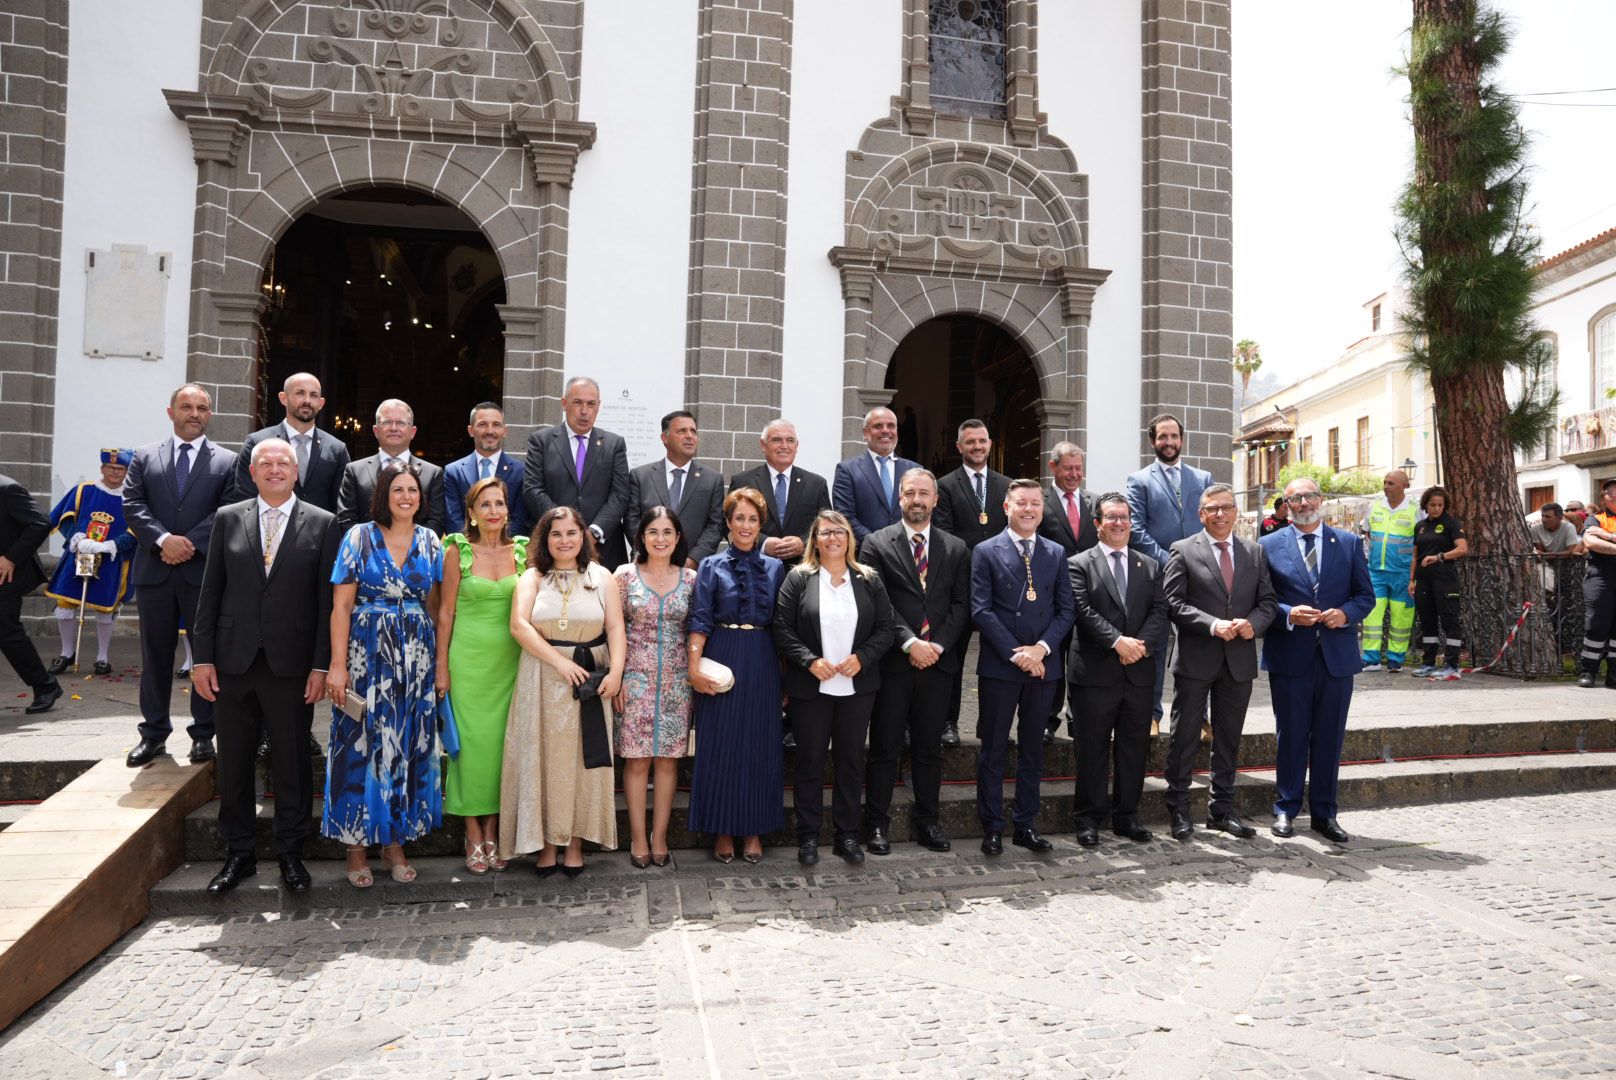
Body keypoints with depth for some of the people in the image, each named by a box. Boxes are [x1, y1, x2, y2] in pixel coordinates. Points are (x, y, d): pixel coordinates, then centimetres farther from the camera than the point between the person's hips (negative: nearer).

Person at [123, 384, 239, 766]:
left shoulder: (227, 461, 5)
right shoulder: (145, 457, 11)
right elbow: (133, 506, 1)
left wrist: (191, 544, -15)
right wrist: (163, 540, -14)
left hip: (204, 571, -2)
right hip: (155, 571, 2)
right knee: (155, 655, 9)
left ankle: (203, 733, 13)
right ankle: (154, 732, 20)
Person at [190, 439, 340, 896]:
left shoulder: (322, 524, 0)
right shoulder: (228, 519, 7)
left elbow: (328, 599, -3)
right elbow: (210, 592, 6)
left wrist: (321, 665, -7)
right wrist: (202, 657, 1)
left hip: (291, 665, -2)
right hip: (233, 662, 2)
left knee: (292, 763, 7)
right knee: (234, 763, 11)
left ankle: (290, 853, 22)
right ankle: (238, 854, 25)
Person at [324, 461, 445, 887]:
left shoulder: (430, 542, 7)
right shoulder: (360, 537, -2)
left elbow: (434, 607, 10)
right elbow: (341, 605, -5)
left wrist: (440, 663, 4)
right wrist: (338, 664, -11)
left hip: (416, 660, 3)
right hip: (367, 657, -3)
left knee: (407, 748, 7)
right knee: (361, 746, 1)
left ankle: (395, 843, 19)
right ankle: (356, 847, 14)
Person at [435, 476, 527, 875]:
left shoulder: (522, 551, 4)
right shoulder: (458, 551, -3)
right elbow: (446, 613, -1)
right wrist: (442, 667, -3)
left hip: (510, 660, 2)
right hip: (469, 659, -2)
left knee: (502, 741, 6)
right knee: (473, 740, 0)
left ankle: (492, 831, 17)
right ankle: (474, 835, 12)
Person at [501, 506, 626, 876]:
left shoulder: (601, 576, 6)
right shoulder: (533, 577, 3)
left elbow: (615, 627, -2)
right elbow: (519, 626, -9)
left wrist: (615, 672, -17)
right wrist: (561, 662, -18)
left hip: (590, 679, 0)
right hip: (542, 679, 0)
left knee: (582, 758, 4)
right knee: (544, 758, 3)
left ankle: (575, 841, 16)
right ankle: (547, 840, 14)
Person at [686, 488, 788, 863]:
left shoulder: (775, 567, 9)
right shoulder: (711, 566, 3)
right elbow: (700, 620, -4)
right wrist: (694, 666, -15)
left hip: (762, 664, 2)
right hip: (722, 660, -2)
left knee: (760, 744, 6)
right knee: (719, 744, 2)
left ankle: (753, 830, 19)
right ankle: (723, 830, 16)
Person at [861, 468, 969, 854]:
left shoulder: (956, 548, 10)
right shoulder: (877, 543, 0)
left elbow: (961, 605, 5)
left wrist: (937, 645, -8)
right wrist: (910, 643, -15)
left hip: (938, 662, 3)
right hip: (892, 663, -3)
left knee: (929, 748, 11)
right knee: (885, 748, 4)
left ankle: (928, 822, 21)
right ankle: (878, 824, 13)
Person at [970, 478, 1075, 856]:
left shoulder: (1056, 553, 10)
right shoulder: (986, 552, -1)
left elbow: (1065, 610, 6)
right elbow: (981, 610, -7)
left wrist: (1041, 648, -9)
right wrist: (1014, 654, -13)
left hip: (1042, 665, 3)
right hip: (999, 666, -3)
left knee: (1032, 748, 11)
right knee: (993, 749, 3)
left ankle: (1026, 825, 20)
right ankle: (992, 828, 12)